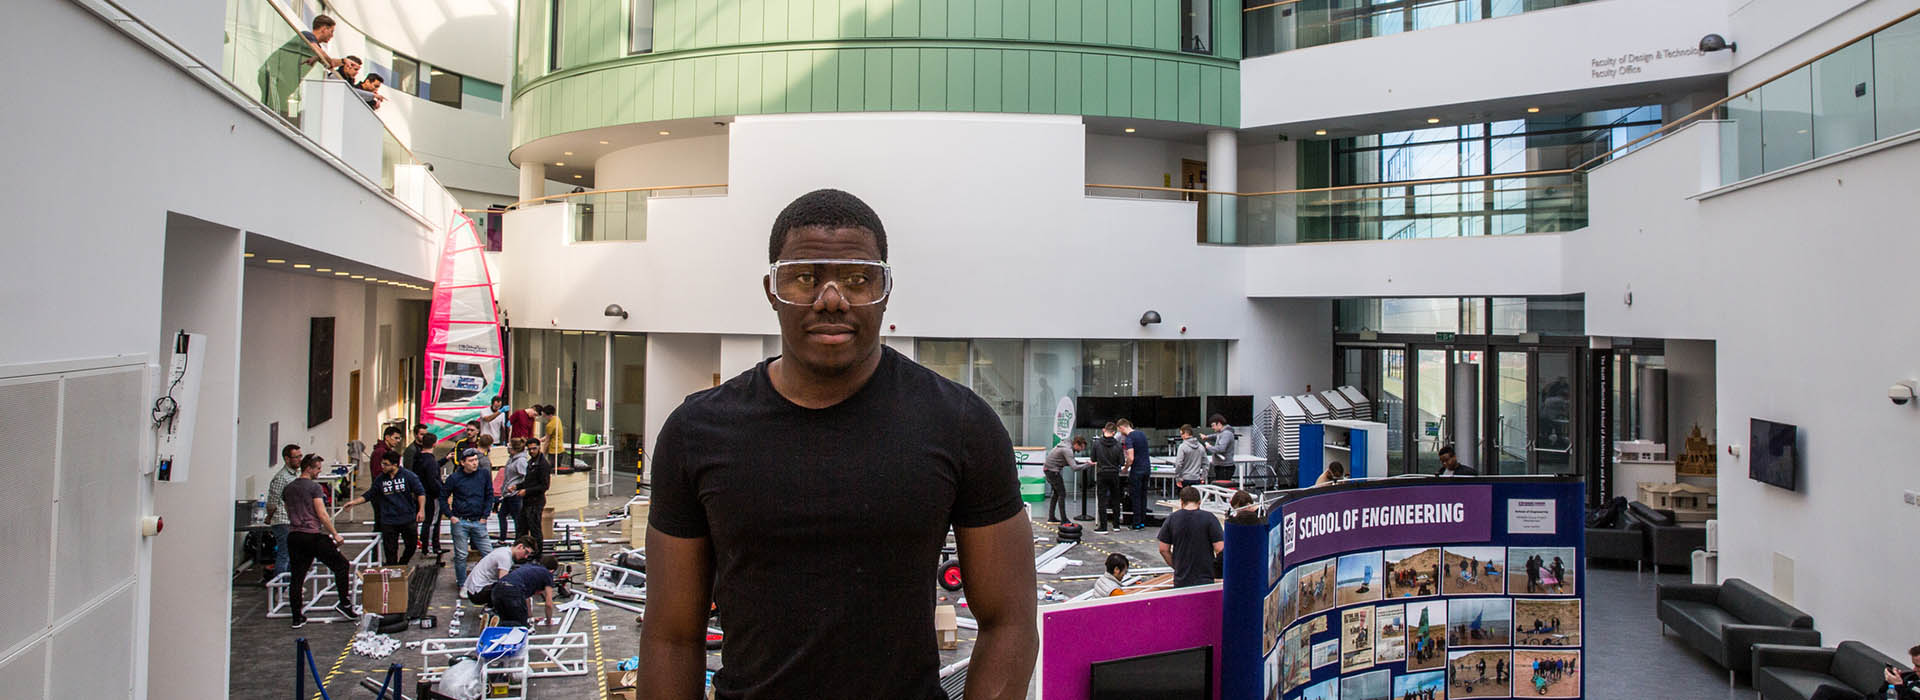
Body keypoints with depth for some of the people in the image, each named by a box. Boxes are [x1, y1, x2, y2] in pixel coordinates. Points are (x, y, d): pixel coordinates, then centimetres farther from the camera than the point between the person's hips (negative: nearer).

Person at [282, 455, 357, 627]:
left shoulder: (288, 488, 15)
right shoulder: (314, 487, -7)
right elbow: (322, 514, -12)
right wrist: (335, 534, -7)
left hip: (293, 536, 7)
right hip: (313, 535, -7)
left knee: (297, 577, 8)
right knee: (341, 565, 5)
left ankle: (297, 618, 9)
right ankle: (344, 603, -1)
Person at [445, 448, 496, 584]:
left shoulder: (484, 474, -1)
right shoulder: (454, 478, -5)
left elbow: (490, 496, 7)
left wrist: (485, 516, 2)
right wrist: (451, 516, -1)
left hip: (479, 522, 2)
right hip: (460, 522, -2)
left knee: (489, 553, 0)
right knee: (461, 556, 5)